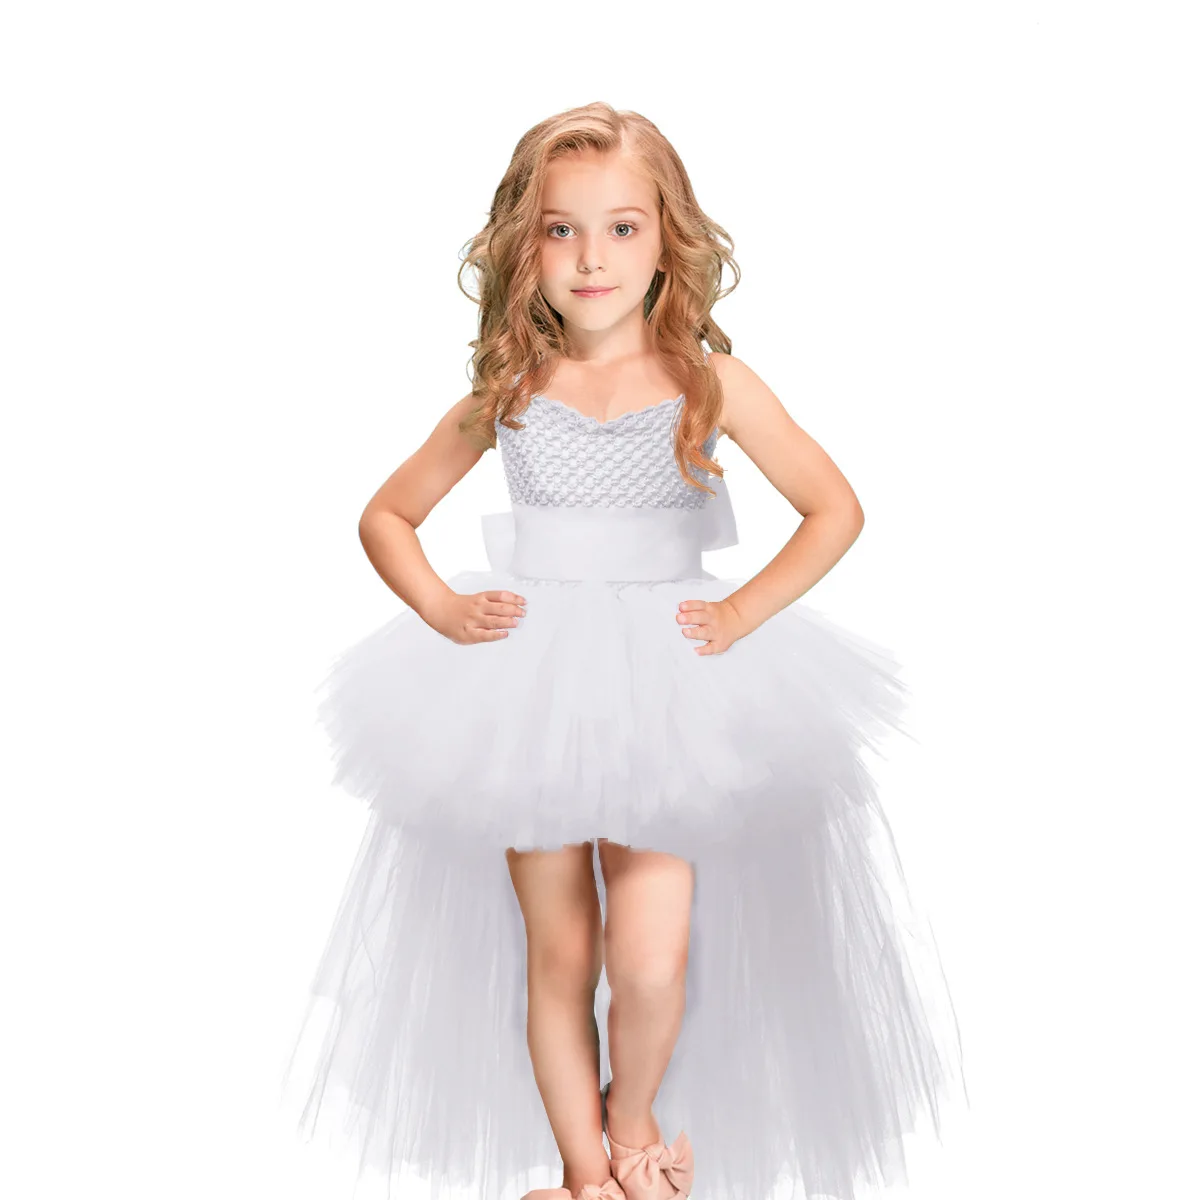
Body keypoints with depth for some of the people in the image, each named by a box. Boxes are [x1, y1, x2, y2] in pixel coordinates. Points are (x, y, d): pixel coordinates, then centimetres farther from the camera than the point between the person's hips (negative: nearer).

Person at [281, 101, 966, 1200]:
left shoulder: (710, 382, -2)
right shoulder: (506, 396, 2)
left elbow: (837, 508, 1)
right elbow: (387, 514, 13)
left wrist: (743, 613, -9)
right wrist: (441, 608, -3)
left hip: (664, 682, -1)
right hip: (532, 685, 2)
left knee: (651, 955, -9)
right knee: (557, 954, 8)